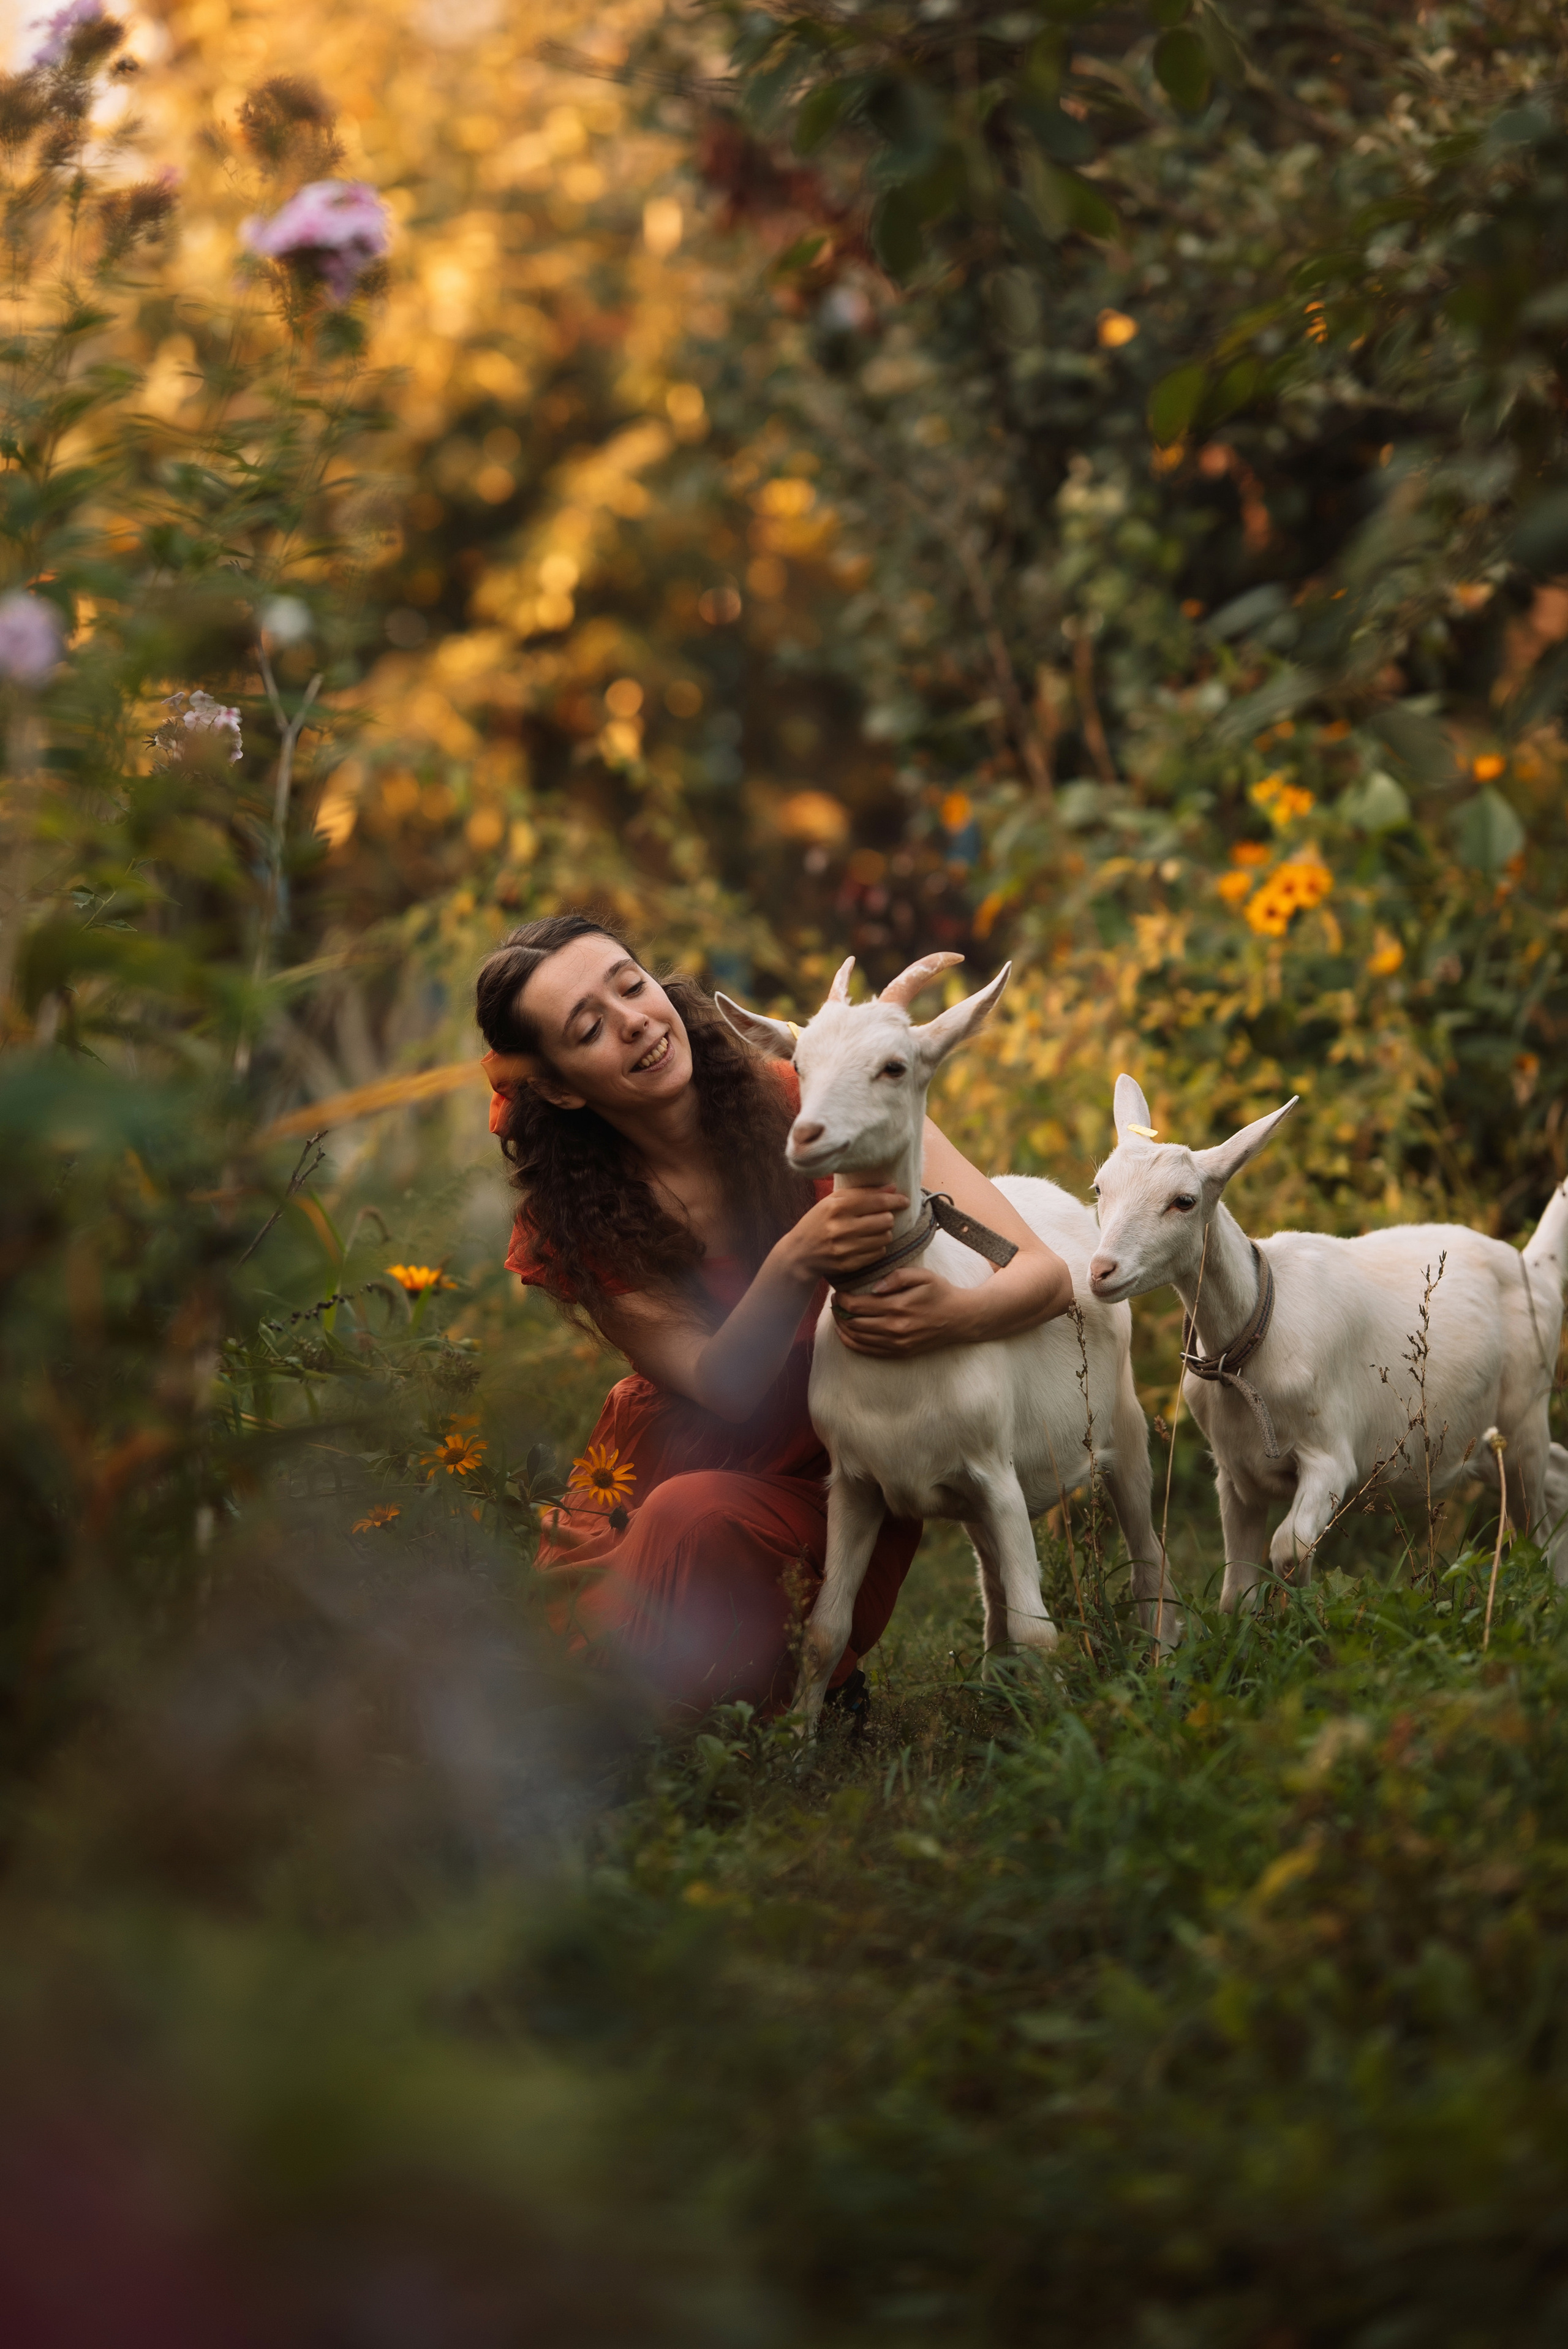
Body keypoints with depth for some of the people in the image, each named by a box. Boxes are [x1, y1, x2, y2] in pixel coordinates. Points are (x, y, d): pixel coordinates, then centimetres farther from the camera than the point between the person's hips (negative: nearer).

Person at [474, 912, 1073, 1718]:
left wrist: (959, 1315, -42)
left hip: (840, 1490, -2)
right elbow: (722, 1385, -20)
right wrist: (794, 1265, -41)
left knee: (698, 1519, -33)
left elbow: (1047, 1273, -17)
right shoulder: (573, 1227, -8)